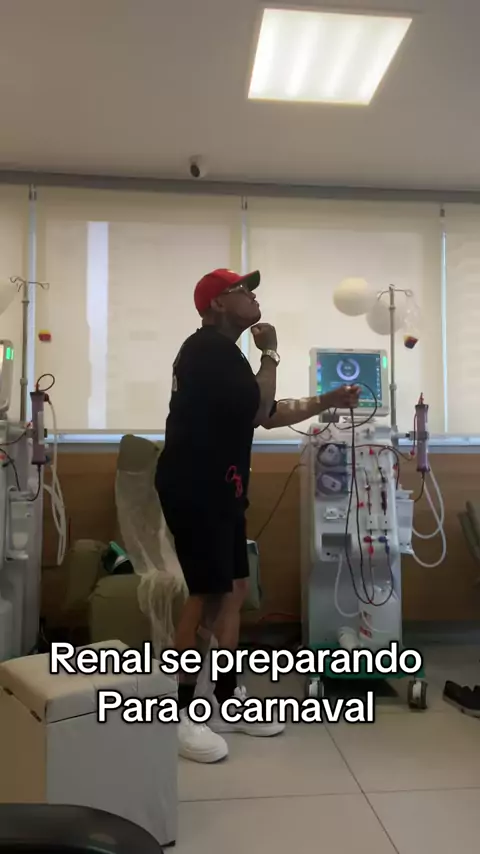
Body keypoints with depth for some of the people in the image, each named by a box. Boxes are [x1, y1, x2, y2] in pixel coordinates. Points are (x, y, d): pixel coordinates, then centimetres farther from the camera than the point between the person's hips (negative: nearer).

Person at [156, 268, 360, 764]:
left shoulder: (222, 352, 20)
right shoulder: (209, 347, -12)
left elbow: (268, 415, 23)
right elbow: (260, 411, -18)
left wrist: (326, 403, 19)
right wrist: (270, 352, -6)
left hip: (217, 489, 10)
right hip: (195, 489, -10)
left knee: (234, 590, 11)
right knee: (209, 595, -9)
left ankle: (226, 701, 22)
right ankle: (177, 714, 3)